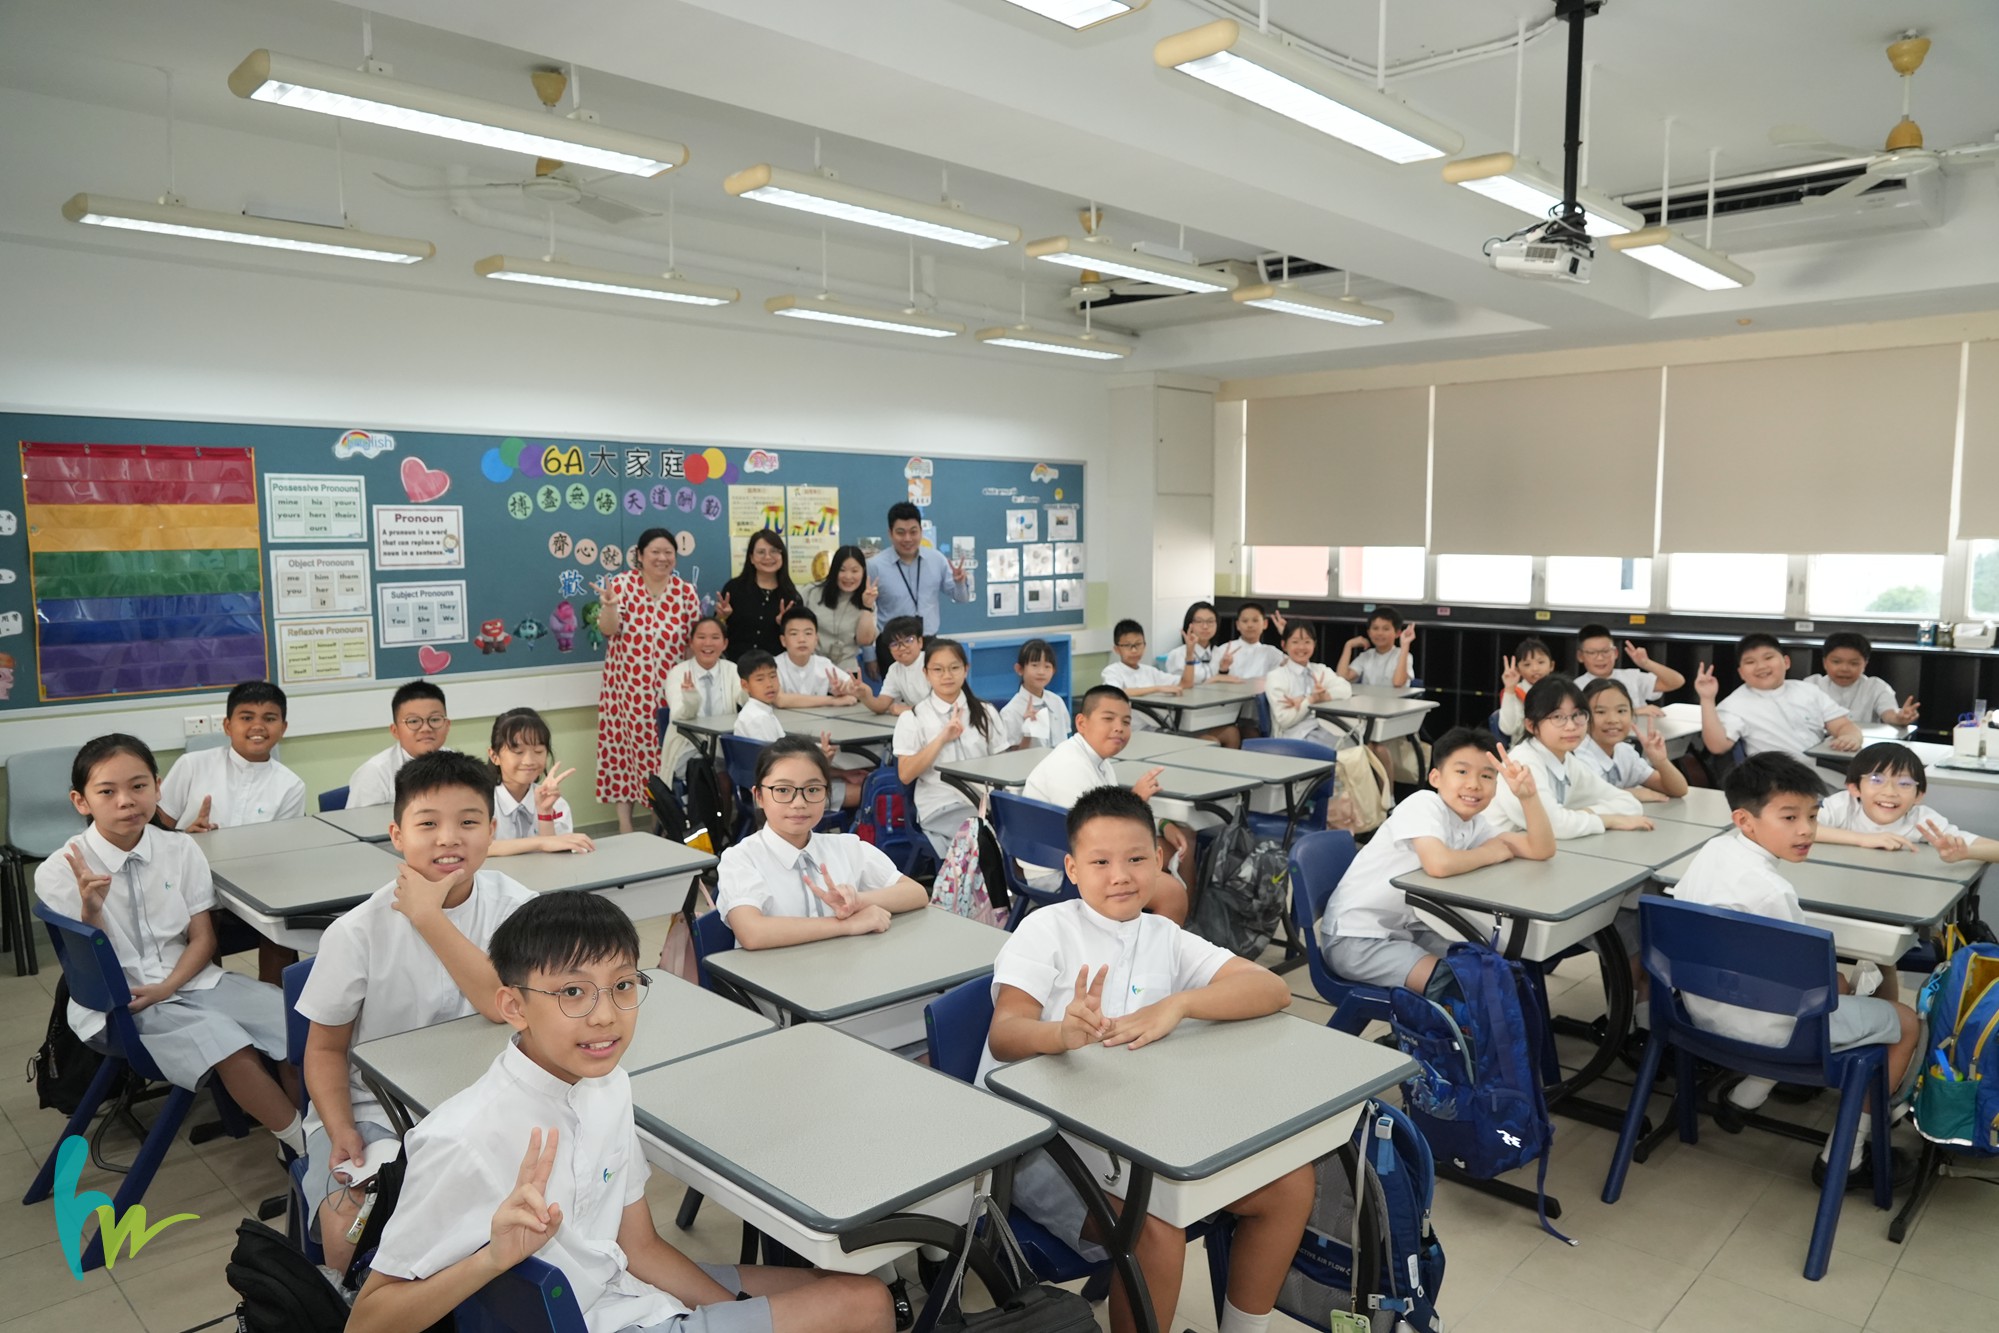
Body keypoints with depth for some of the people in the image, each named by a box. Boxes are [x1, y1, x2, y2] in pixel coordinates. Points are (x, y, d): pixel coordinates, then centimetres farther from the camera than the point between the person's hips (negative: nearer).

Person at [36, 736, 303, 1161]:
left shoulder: (181, 850, -1)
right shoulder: (59, 872, -10)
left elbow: (202, 939, 3)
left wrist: (167, 987, -16)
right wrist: (91, 909, -25)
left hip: (188, 980, 4)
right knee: (225, 1041, -29)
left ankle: (312, 1124, -1)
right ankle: (304, 1145, -14)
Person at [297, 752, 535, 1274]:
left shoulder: (512, 906, -11)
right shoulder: (357, 932, -13)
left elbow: (506, 1005, -26)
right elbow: (326, 1048, -1)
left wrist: (429, 917, -28)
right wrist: (341, 1132, -17)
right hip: (372, 1107, -1)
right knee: (352, 1231, -24)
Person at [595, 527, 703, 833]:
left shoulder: (687, 592, 3)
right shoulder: (622, 584, 0)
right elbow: (609, 630, -8)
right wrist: (609, 603, -25)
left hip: (670, 688, 1)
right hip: (627, 687, -1)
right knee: (624, 746, 1)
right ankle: (624, 823, 9)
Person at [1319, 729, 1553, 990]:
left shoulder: (1475, 827, 3)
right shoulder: (1423, 803, -20)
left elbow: (1542, 849, -2)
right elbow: (1438, 864, -36)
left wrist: (1528, 795, -17)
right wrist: (1490, 853, -17)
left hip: (1406, 930, 9)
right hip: (1355, 938, -9)